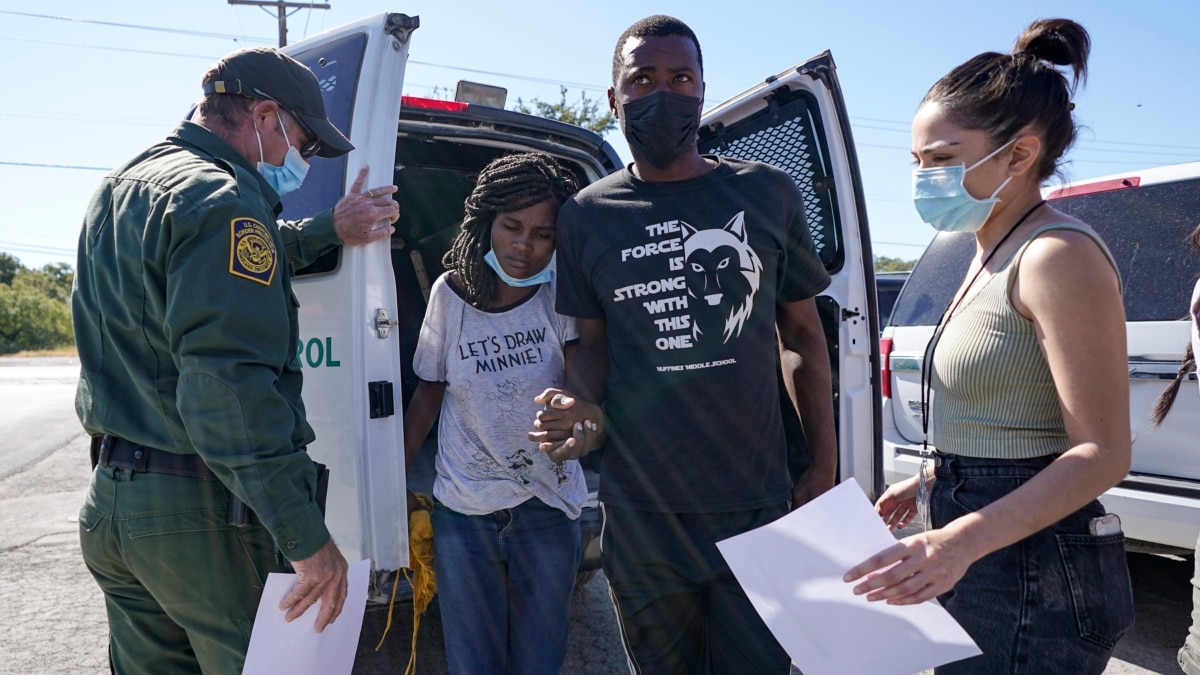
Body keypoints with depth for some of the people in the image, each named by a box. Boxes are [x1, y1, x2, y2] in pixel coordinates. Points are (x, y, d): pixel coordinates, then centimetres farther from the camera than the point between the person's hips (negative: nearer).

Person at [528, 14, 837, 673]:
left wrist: (824, 465, 5)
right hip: (641, 513, 1)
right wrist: (575, 406, -13)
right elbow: (594, 345, 9)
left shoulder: (768, 193, 2)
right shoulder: (586, 216, 1)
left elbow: (803, 334, 8)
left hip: (758, 505, 0)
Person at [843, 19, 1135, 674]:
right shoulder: (992, 254, 11)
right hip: (984, 558, 9)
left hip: (1031, 576, -9)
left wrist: (961, 540, -33)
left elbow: (1101, 453, -21)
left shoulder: (1058, 255, -18)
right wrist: (933, 479, 21)